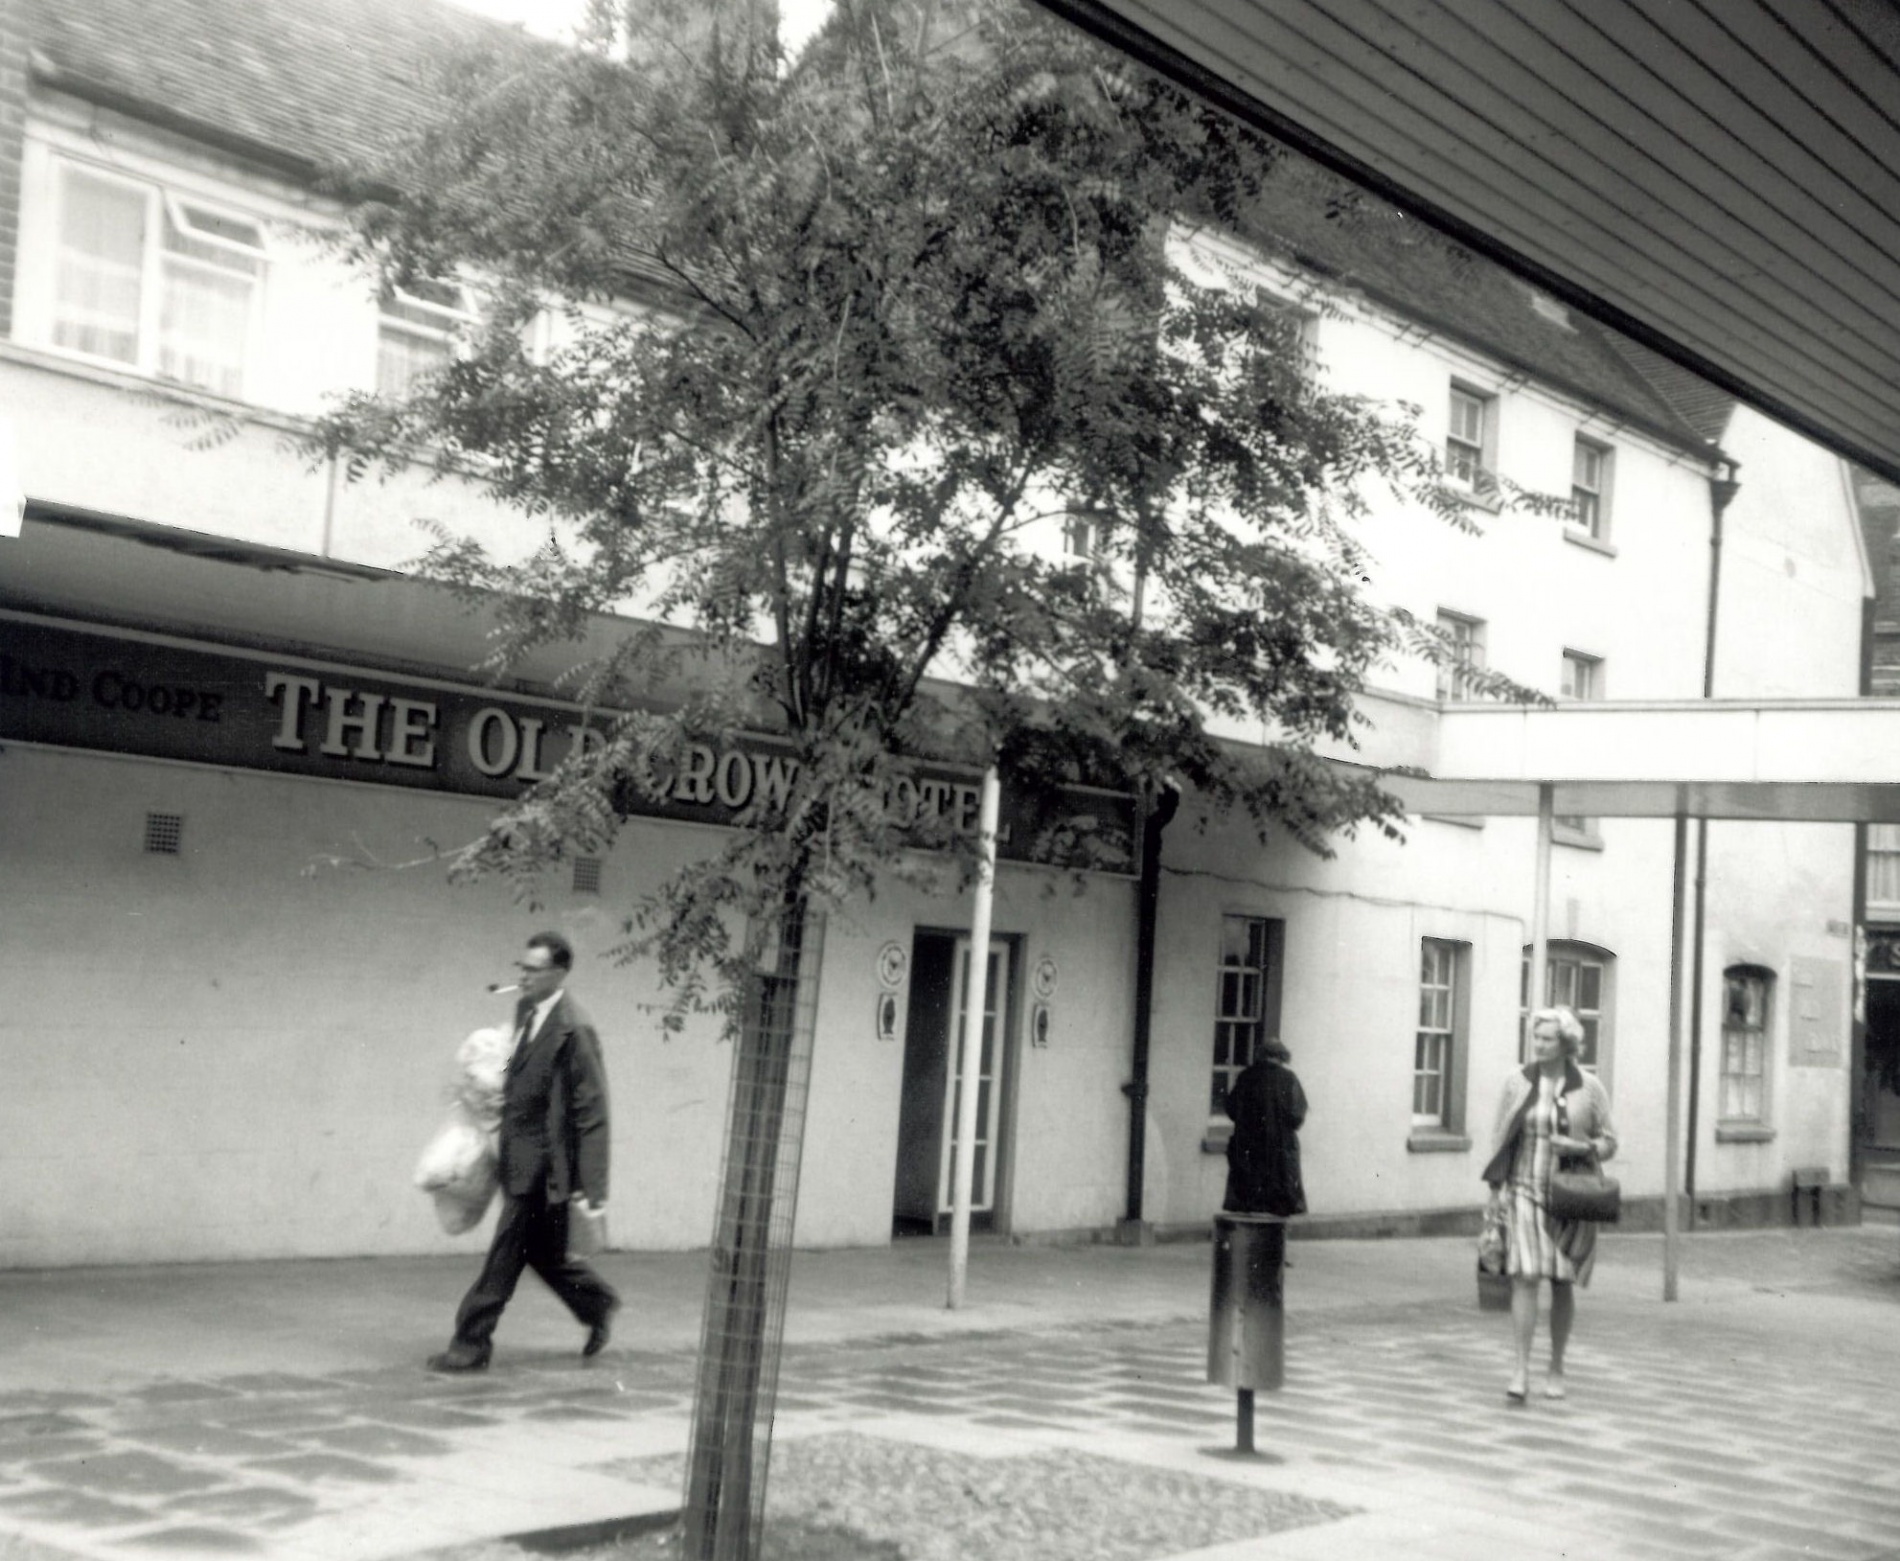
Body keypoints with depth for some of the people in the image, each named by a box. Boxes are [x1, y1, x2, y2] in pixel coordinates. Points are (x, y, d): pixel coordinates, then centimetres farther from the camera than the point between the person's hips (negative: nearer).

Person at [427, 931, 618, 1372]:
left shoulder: (573, 1030, -17)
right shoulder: (524, 1010, 8)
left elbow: (592, 1112, -17)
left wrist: (593, 1186, -18)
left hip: (542, 1161, -8)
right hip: (517, 1153, 8)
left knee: (506, 1254, -2)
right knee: (542, 1251, 17)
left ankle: (472, 1344, 8)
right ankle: (598, 1305, 36)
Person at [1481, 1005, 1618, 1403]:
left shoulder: (1589, 1088, 0)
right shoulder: (1518, 1083, 1)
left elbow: (1609, 1142, 5)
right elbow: (1500, 1139, 5)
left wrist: (1582, 1147, -15)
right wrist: (1497, 1187, -1)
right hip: (1525, 1192, 0)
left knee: (1563, 1285, 7)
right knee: (1525, 1278, -11)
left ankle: (1556, 1369, 22)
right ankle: (1520, 1370, -9)